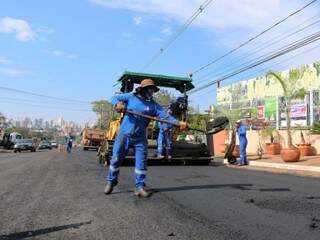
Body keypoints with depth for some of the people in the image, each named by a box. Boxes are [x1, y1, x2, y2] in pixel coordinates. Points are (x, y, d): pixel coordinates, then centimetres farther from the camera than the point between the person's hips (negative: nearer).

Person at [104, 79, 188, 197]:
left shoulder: (153, 105, 1)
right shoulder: (131, 97, 0)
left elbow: (165, 116, -9)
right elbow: (114, 98, 2)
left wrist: (178, 122, -26)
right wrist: (118, 104, -23)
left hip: (140, 138, 2)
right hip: (124, 135, -1)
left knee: (141, 163, 0)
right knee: (116, 159, 6)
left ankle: (139, 187, 11)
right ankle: (111, 182, 25)